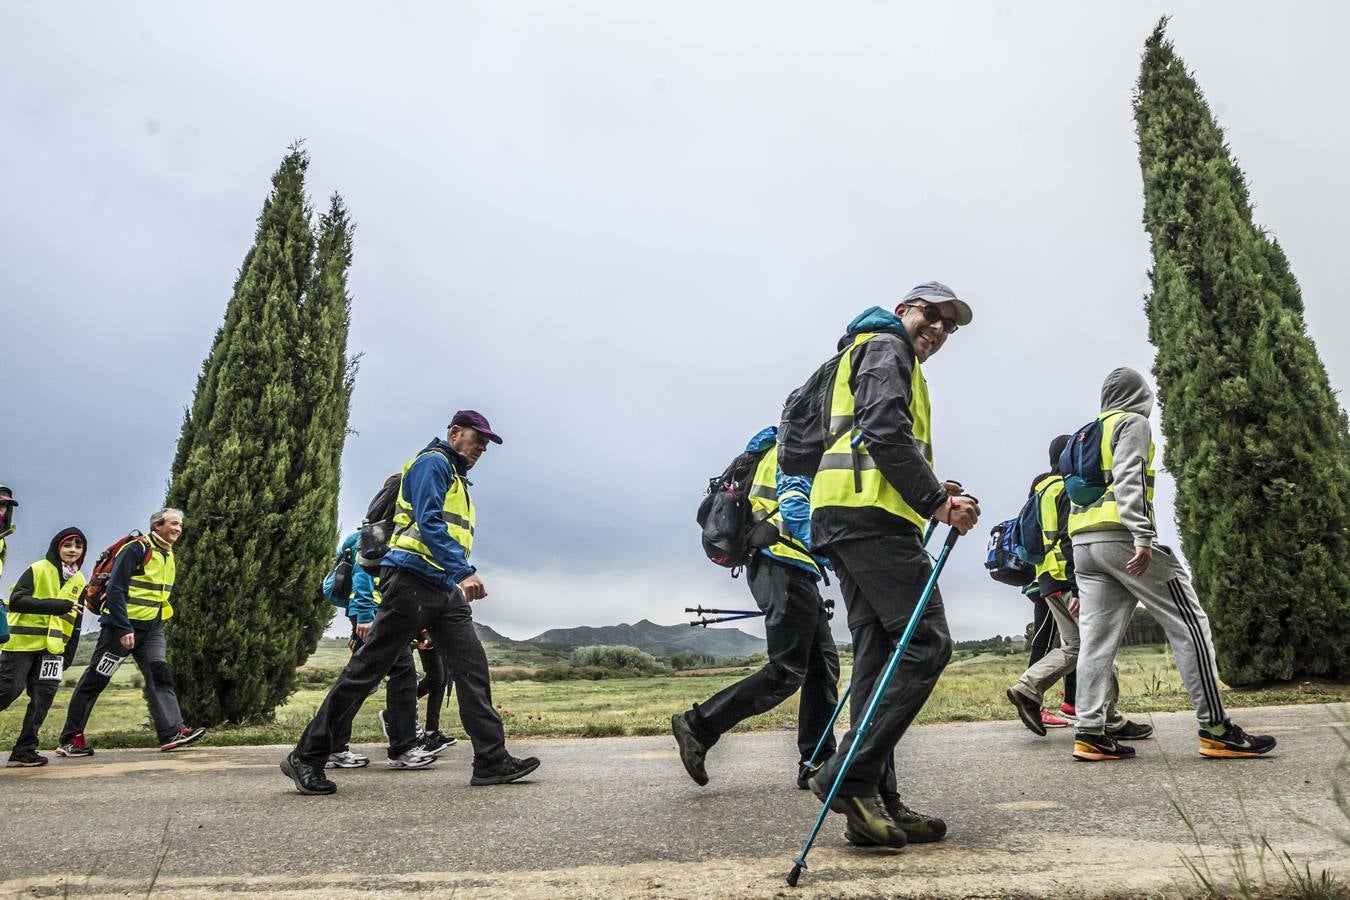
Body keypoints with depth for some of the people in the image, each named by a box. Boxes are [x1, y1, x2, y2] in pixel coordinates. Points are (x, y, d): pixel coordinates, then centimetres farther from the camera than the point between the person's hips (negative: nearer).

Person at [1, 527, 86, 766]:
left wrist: (69, 654, 16)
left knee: (43, 696, -1)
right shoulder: (37, 570, -5)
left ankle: (24, 750, 4)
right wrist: (57, 605, -28)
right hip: (22, 643, -5)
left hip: (53, 648, 5)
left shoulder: (79, 580, 12)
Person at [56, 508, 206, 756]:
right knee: (95, 679, 3)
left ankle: (173, 731, -12)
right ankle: (70, 738, 15)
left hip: (152, 629, 7)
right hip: (121, 626, -7)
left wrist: (157, 623, 16)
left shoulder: (169, 556, 13)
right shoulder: (136, 549, -14)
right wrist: (123, 629, -22)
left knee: (160, 675, -5)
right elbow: (115, 590, -19)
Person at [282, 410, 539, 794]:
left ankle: (492, 761, 0)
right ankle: (307, 757, 7)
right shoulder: (432, 463, -5)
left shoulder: (456, 477, 25)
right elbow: (429, 522, -19)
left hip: (445, 589, 9)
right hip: (412, 580, -9)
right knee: (368, 667, -4)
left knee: (472, 665, 0)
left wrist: (462, 579, 20)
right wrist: (464, 572, -28)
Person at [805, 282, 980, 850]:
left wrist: (932, 491, 16)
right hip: (869, 511, -10)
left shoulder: (865, 352, 35)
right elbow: (886, 431, -14)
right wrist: (936, 501, -13)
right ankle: (851, 777, -13)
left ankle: (876, 804, 6)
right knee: (926, 642, -11)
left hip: (843, 515, 10)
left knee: (879, 654, 5)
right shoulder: (887, 346, 4)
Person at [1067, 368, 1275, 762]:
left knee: (1097, 637, 1)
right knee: (1189, 624, 0)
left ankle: (1090, 733, -4)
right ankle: (1216, 730, 0)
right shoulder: (1133, 422, 5)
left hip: (1083, 543, 8)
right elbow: (1128, 478, -13)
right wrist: (1143, 535, -23)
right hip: (1121, 537, -8)